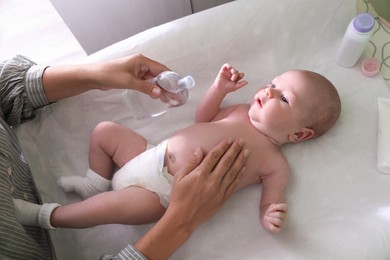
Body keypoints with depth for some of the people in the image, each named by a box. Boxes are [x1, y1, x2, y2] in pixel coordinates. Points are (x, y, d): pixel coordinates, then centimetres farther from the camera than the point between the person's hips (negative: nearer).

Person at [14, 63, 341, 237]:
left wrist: (271, 218, -33)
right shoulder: (243, 111, 10)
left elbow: (271, 205, -9)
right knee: (105, 130, 9)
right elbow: (203, 119, 19)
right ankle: (96, 184, 25)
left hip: (165, 193, -7)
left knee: (125, 204, -33)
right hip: (152, 156, 7)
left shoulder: (276, 164, -7)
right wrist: (220, 88, 5)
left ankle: (50, 215, -6)